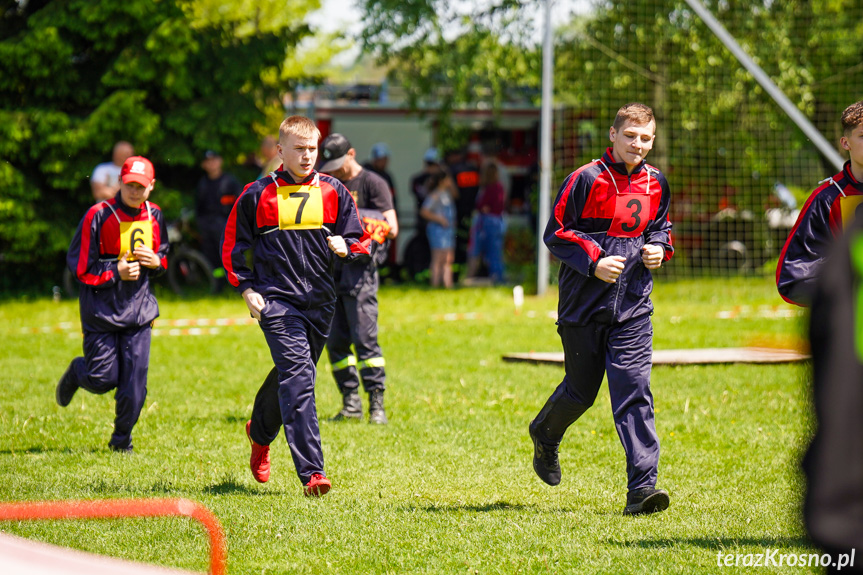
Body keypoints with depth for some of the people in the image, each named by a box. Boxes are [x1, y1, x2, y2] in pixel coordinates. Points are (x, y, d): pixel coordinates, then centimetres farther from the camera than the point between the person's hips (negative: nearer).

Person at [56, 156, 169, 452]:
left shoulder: (154, 216, 5)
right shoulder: (99, 216, -13)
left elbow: (163, 256, 19)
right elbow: (79, 266, -12)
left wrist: (155, 262, -4)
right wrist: (115, 272, -21)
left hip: (139, 309, 4)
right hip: (101, 309, -4)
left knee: (134, 383, 0)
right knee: (103, 380, -1)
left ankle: (122, 438, 17)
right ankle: (76, 373, 34)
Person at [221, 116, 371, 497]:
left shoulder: (333, 192, 8)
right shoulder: (258, 195, 2)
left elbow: (359, 239, 12)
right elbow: (233, 246, 9)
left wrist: (345, 247, -11)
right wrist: (245, 287, -3)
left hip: (320, 300, 4)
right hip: (276, 298, -4)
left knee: (290, 375, 16)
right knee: (298, 376, -18)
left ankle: (260, 431, 47)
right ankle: (311, 472, -24)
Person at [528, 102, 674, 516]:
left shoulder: (655, 184, 8)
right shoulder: (586, 180, -8)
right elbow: (556, 234, -6)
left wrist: (659, 248, 3)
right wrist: (593, 262, -18)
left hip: (633, 308, 3)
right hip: (584, 305, -2)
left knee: (634, 389, -10)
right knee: (581, 390, 11)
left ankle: (642, 486, -15)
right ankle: (544, 436, 45)